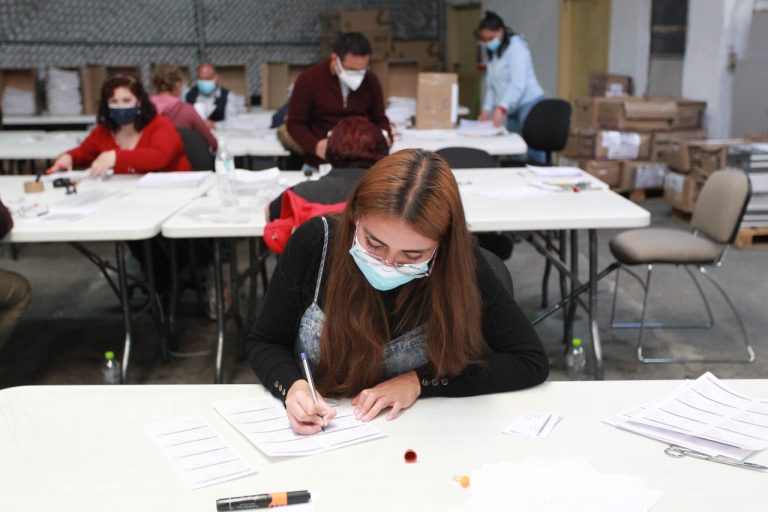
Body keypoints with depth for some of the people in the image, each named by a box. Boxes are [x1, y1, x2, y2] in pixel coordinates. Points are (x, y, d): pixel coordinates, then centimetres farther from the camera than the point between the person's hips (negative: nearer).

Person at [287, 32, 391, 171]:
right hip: (319, 166, -2)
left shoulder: (371, 81, 0)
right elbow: (295, 123, -6)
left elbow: (379, 119, 11)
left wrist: (385, 138, -12)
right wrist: (315, 145, -24)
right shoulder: (309, 79, -8)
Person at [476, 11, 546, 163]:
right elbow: (490, 84, 13)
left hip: (529, 104, -8)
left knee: (533, 153, -8)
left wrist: (501, 108, -31)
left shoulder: (515, 46, -11)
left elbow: (518, 83, -22)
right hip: (512, 108, 8)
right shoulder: (493, 53, 14)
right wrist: (487, 109, -1)